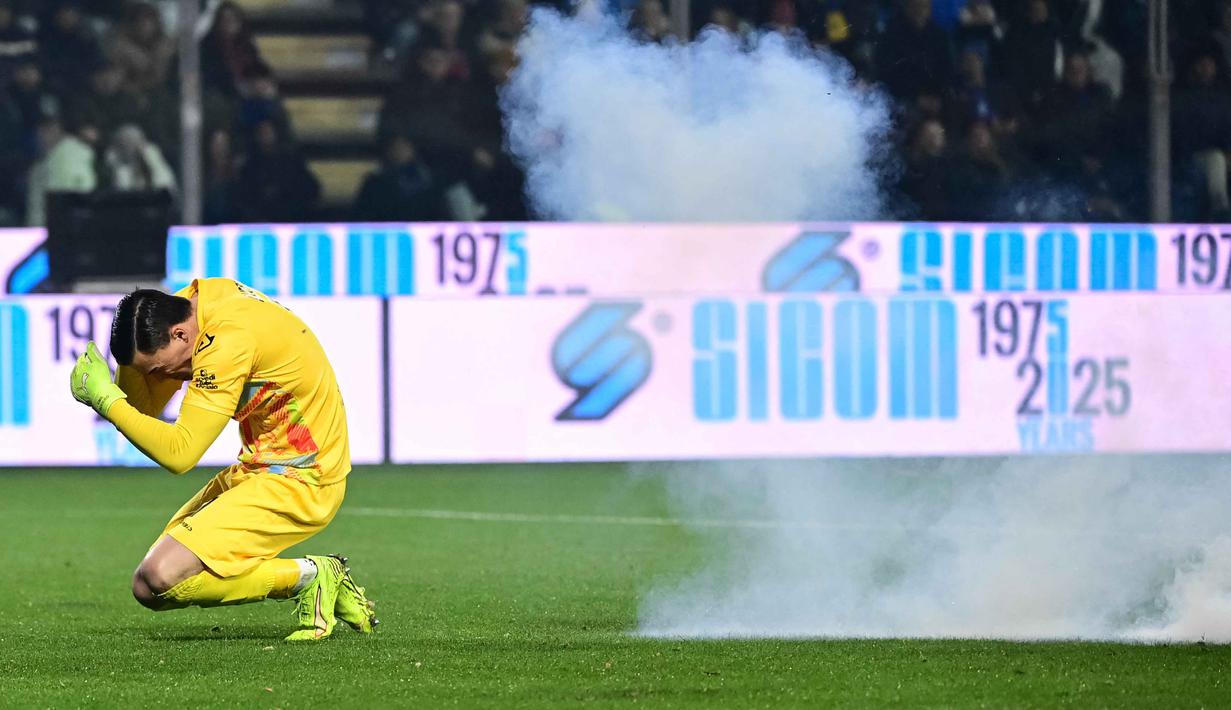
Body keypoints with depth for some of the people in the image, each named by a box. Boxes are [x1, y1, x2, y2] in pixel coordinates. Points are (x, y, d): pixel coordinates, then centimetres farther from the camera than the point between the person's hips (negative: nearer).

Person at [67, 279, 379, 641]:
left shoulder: (228, 341, -25)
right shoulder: (198, 296, 2)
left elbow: (178, 453, -24)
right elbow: (143, 406, 6)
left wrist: (106, 398, -19)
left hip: (295, 482, -10)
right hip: (260, 468, 10)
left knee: (156, 583, -20)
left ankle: (307, 576, -6)